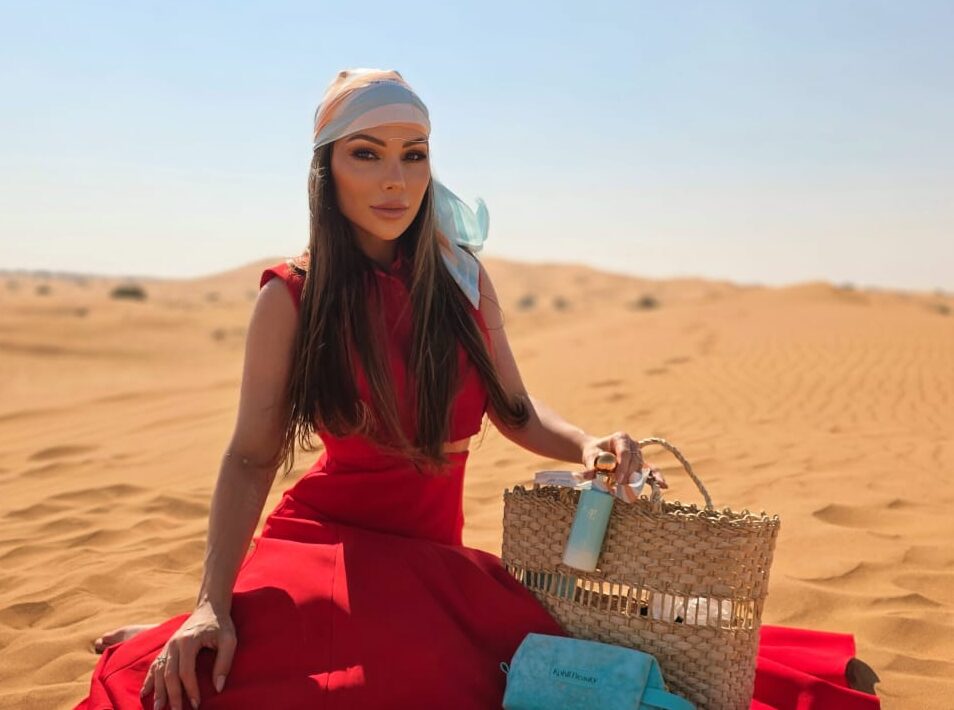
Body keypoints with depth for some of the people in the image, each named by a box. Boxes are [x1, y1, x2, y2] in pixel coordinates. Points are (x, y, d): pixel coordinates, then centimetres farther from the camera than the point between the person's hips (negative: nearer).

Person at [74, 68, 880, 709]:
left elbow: (516, 412, 10)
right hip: (325, 538, -4)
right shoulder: (293, 297, -7)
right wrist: (213, 606, -19)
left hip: (435, 553, 4)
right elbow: (251, 458, -7)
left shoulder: (462, 277, 3)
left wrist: (587, 444, -11)